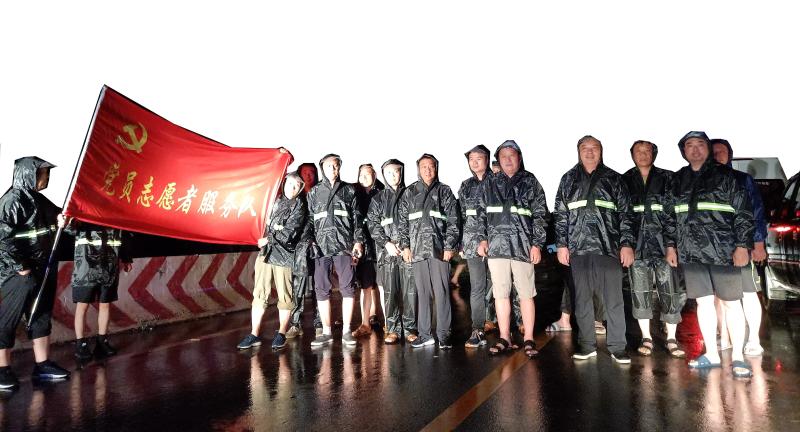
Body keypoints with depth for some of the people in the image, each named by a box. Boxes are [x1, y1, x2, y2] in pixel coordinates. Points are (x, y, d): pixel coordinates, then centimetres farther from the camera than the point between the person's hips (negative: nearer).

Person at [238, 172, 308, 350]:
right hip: (266, 253, 5)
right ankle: (254, 335, 10)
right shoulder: (278, 202, 14)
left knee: (284, 296, 1)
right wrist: (267, 239, 4)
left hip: (284, 256, -4)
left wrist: (268, 239, -5)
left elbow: (289, 232, -10)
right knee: (260, 294, 3)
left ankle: (281, 334, 15)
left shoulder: (299, 205, -1)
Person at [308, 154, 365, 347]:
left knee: (347, 288, -1)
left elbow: (357, 218, 8)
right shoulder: (314, 192, 14)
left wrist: (358, 241, -2)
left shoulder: (349, 190, 11)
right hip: (321, 246, 1)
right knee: (321, 289, 1)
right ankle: (326, 332, 12)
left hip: (344, 245, -1)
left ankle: (346, 331, 10)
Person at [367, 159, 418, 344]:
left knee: (410, 290, 0)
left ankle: (409, 328, 10)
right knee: (390, 291, 1)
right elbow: (372, 223, 6)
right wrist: (386, 243, -6)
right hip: (387, 250, 1)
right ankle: (393, 329, 11)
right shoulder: (378, 199, 14)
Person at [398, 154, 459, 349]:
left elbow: (453, 221, 4)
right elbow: (403, 221, 11)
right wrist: (405, 246, 3)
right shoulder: (409, 192, 14)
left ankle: (443, 334, 6)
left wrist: (449, 246, -5)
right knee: (422, 293, 6)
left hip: (439, 248, -2)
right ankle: (424, 334, 14)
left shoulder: (444, 191, 10)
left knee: (442, 292, -2)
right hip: (417, 249, 2)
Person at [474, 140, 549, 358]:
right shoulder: (489, 184, 13)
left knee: (526, 294, 1)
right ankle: (505, 338, 15)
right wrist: (482, 238, 4)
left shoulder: (530, 182, 8)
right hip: (496, 244, 2)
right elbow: (481, 213, 14)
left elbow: (539, 215, 4)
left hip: (523, 245, -2)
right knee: (500, 293, 6)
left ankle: (528, 339, 11)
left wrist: (537, 244, -3)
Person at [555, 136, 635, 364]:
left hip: (608, 245, -1)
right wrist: (561, 244, 2)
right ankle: (587, 345, 17)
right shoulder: (568, 179, 12)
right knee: (582, 299, 7)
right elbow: (561, 214, 8)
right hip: (578, 247, 1)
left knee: (614, 299, 2)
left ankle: (617, 347, 13)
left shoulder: (613, 178, 9)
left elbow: (625, 214, 6)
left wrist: (626, 244, -2)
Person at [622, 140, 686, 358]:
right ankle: (646, 338, 16)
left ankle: (671, 339, 14)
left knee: (670, 291, 0)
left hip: (663, 240, 0)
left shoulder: (667, 178, 8)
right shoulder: (624, 180, 9)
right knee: (640, 291, 4)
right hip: (637, 243, 1)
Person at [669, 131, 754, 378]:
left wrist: (742, 245, -9)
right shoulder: (678, 180, 12)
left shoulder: (724, 175, 1)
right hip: (691, 251, 4)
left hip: (722, 249, -4)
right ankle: (712, 354, 20)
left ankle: (737, 356, 16)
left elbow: (744, 212, -2)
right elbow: (672, 216, 15)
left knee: (731, 302, 4)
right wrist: (671, 245, 11)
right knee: (703, 302, 10)